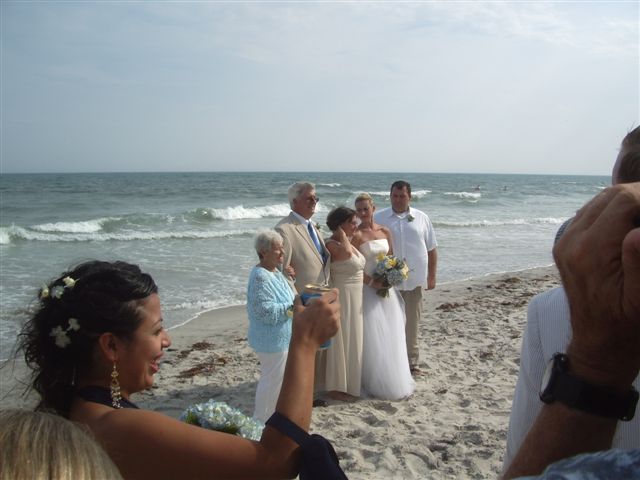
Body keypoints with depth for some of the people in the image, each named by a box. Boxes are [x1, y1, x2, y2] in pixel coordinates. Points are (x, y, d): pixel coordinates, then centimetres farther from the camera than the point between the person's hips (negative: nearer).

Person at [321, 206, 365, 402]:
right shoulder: (331, 244, -17)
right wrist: (342, 234, -21)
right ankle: (336, 387, 14)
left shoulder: (348, 242, 11)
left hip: (356, 299, 9)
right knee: (341, 341, 0)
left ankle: (350, 382, 31)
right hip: (342, 298, -9)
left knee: (353, 340, 17)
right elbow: (345, 253, -38)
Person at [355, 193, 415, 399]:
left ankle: (393, 378, 26)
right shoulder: (356, 234, -9)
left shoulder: (385, 231, 7)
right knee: (372, 337, -1)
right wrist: (372, 282, -19)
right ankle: (375, 381, 13)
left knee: (390, 336, 11)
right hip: (368, 289, -5)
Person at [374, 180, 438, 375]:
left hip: (414, 280, 2)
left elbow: (431, 249, 10)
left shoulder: (421, 218, 7)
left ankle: (412, 362, 22)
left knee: (412, 323, 10)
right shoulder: (379, 218, 1)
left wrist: (431, 276, 6)